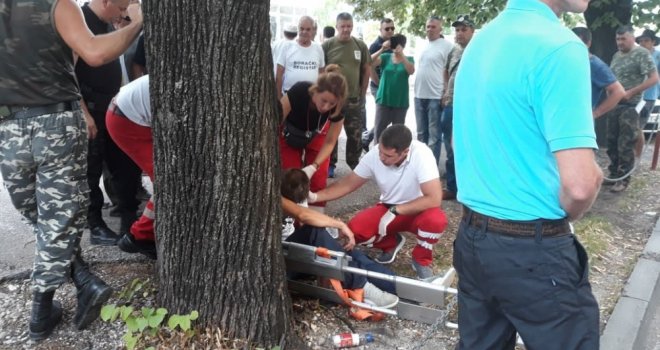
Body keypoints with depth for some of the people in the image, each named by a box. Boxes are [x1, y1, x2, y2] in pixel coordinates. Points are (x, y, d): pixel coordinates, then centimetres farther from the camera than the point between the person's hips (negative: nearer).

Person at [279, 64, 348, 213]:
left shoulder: (337, 108, -33)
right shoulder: (298, 92, -41)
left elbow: (330, 142, -18)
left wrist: (313, 167, -31)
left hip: (317, 136, 2)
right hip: (290, 135, -1)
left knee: (318, 180, -5)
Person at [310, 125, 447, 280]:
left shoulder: (421, 154, -30)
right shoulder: (374, 155, -18)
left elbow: (434, 199, -34)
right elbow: (348, 184, -7)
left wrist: (395, 211, -30)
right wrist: (315, 197, -20)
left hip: (418, 210, -3)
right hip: (389, 209, 3)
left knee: (436, 220, -37)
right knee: (355, 229, -21)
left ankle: (421, 260, -5)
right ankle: (391, 244, 11)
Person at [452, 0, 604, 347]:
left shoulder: (480, 40, 7)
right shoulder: (558, 46, -19)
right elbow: (580, 184, -25)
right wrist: (562, 216, -4)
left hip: (472, 235, 8)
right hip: (533, 248, -8)